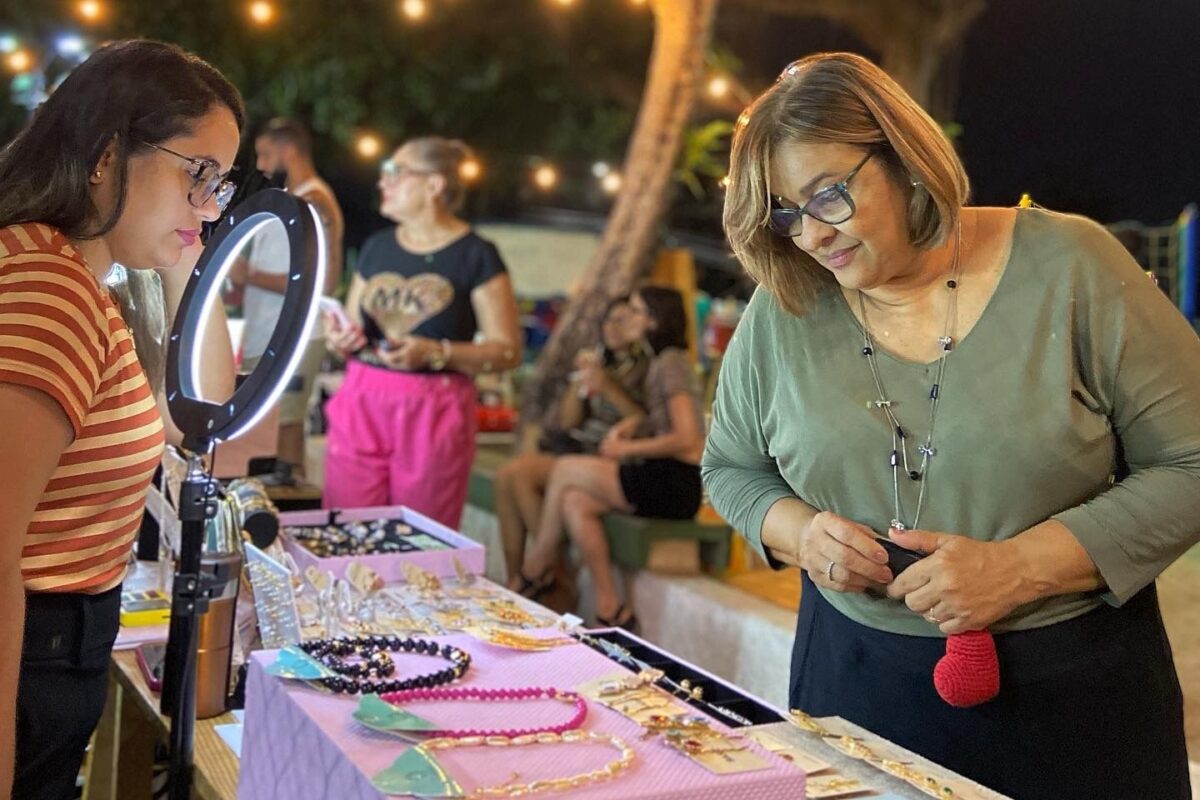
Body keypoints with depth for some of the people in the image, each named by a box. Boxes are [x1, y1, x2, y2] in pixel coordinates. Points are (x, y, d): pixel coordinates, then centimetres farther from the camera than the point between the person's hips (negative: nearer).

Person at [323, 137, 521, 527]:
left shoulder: (477, 255, -5)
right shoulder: (376, 247, 11)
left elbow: (507, 350, -7)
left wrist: (434, 353, -19)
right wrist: (341, 340, -3)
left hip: (433, 415, -4)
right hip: (361, 406, 5)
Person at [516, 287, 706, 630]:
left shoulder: (671, 362, -11)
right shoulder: (659, 361, 19)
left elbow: (687, 439, -19)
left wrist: (626, 449, -10)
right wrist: (627, 429, 6)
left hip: (676, 483, -9)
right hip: (664, 479, 9)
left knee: (565, 469, -5)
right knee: (575, 501, -4)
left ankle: (534, 573, 7)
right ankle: (611, 608, -4)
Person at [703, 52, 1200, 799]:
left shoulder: (1067, 267, -10)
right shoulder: (781, 310, -2)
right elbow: (730, 467, 11)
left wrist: (1020, 565, -20)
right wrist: (798, 532, -11)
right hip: (857, 683, 2)